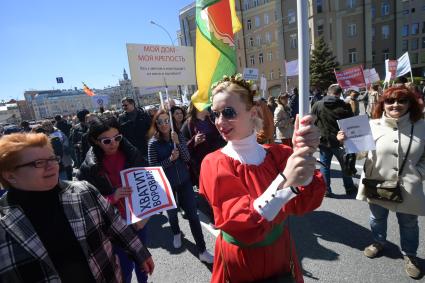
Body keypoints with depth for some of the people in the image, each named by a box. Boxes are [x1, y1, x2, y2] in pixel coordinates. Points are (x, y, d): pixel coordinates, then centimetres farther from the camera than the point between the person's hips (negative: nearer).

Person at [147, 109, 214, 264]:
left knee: (193, 214, 1)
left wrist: (178, 142, -23)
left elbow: (187, 158, -10)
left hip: (184, 181, 1)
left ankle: (202, 251, 13)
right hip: (166, 184, -1)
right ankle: (176, 233, 53)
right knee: (172, 212, 21)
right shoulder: (153, 142, -12)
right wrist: (170, 159, -24)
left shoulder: (179, 135, -6)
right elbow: (153, 167, -11)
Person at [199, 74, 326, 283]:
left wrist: (305, 154, -40)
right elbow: (240, 226, -30)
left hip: (281, 253, 3)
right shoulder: (214, 164, -20)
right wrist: (284, 182, -43)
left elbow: (303, 204, -23)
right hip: (239, 263, -2)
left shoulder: (277, 153, -10)